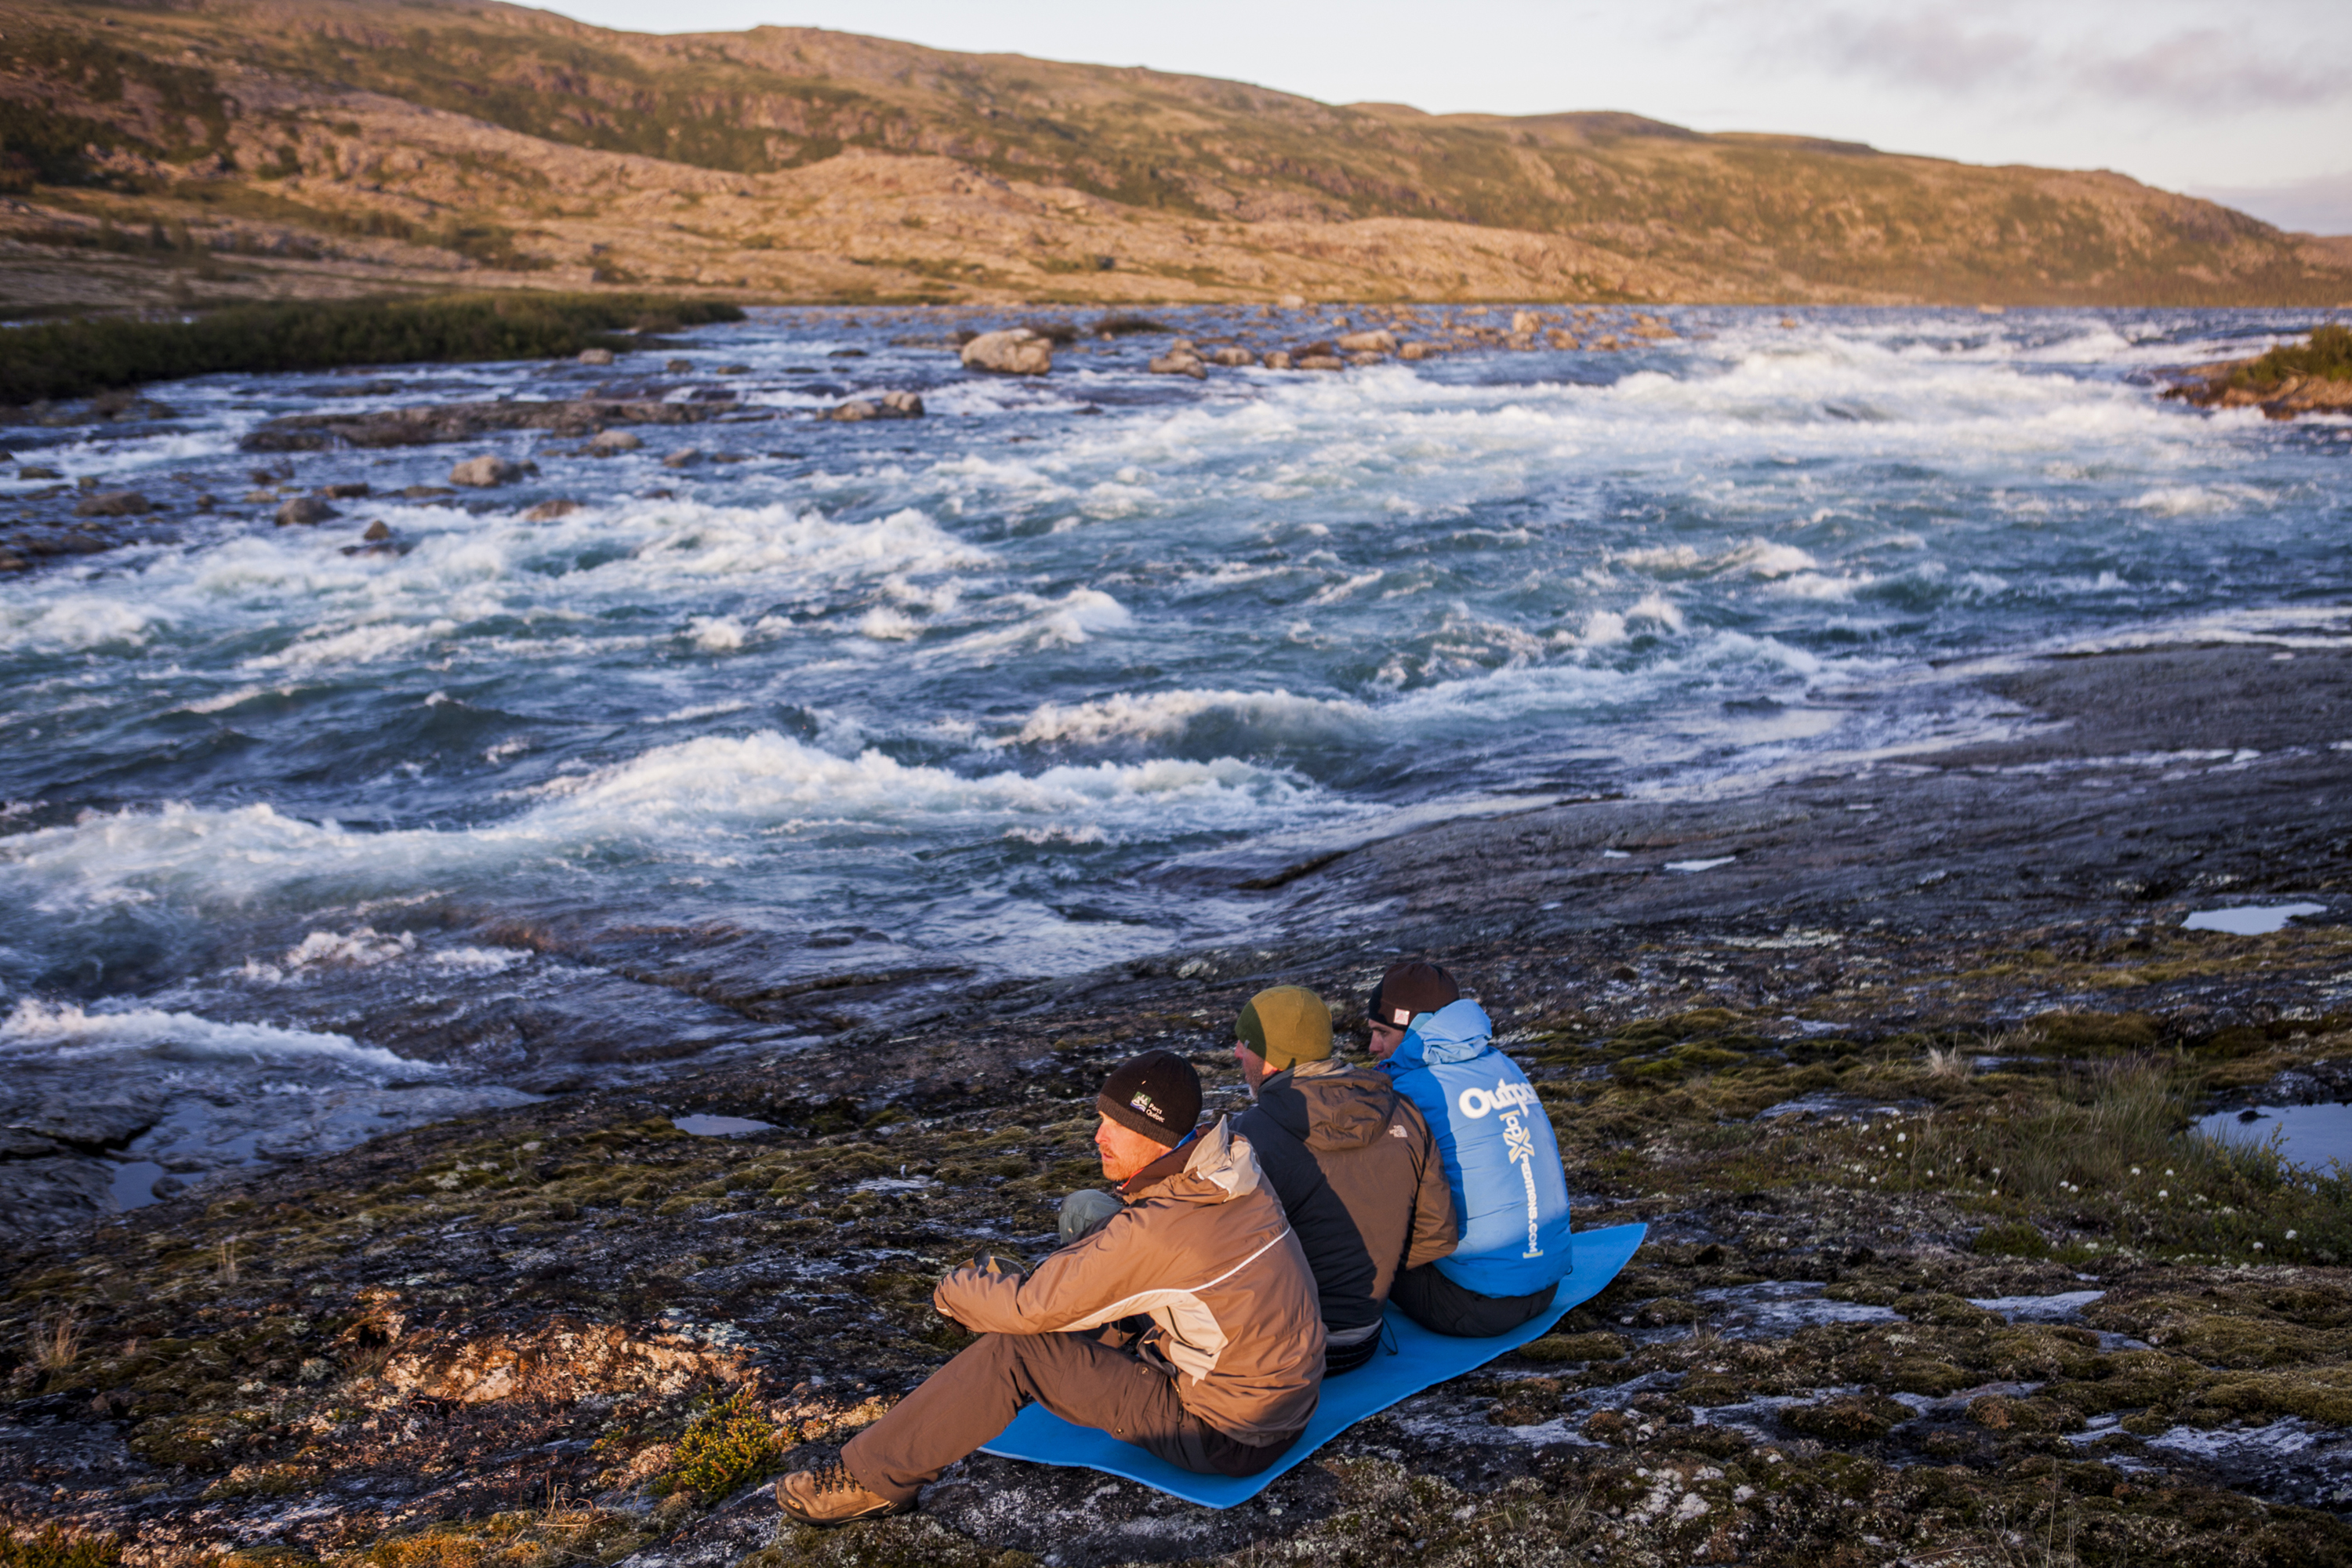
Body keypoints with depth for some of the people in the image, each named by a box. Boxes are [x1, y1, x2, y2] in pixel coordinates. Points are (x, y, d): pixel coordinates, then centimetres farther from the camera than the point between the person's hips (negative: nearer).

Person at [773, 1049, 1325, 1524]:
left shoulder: (1155, 1231, -28)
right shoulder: (1230, 1162, -2)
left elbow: (1031, 1305, -17)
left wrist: (954, 1290, 2)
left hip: (1227, 1438, -9)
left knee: (1014, 1350, -11)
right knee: (1083, 1302, 17)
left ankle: (873, 1478, 3)